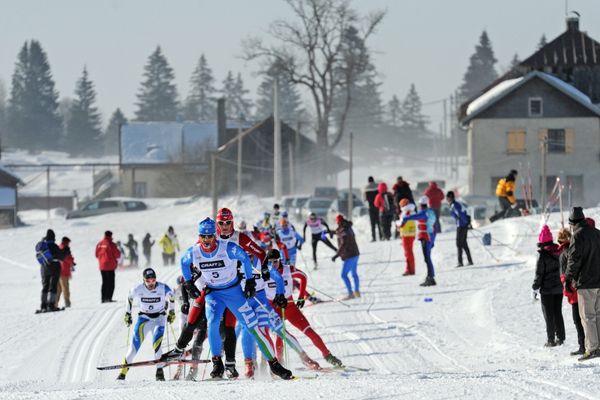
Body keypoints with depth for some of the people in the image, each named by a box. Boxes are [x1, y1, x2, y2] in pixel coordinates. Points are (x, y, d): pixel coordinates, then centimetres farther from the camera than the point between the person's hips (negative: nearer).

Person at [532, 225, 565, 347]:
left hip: (547, 289, -6)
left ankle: (551, 340, 2)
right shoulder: (559, 251, 2)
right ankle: (560, 338, 17)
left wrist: (534, 289, -5)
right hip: (559, 288, 6)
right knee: (558, 313, 15)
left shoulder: (542, 254, -16)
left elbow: (539, 274, -14)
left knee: (549, 315, 1)